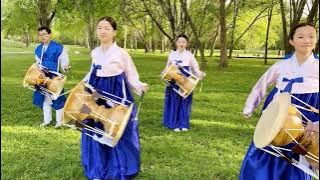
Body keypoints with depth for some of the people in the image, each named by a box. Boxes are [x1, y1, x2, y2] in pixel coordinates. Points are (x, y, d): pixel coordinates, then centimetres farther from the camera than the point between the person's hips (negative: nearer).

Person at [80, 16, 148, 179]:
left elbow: (131, 76, -7)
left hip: (116, 98, -5)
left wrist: (139, 86, -24)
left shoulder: (121, 53, -10)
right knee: (96, 132, 10)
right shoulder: (94, 53, 5)